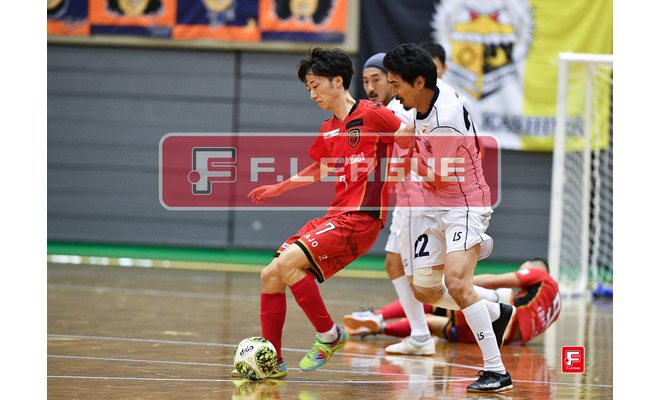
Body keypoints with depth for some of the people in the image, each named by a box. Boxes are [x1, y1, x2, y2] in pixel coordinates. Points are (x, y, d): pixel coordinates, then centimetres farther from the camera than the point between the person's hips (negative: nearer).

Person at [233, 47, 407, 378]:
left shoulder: (371, 114, -8)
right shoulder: (328, 131, 17)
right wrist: (278, 188, 39)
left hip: (361, 219, -8)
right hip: (335, 215, 8)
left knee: (288, 261, -24)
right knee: (271, 276, 1)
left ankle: (329, 335, -8)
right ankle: (271, 362, 9)